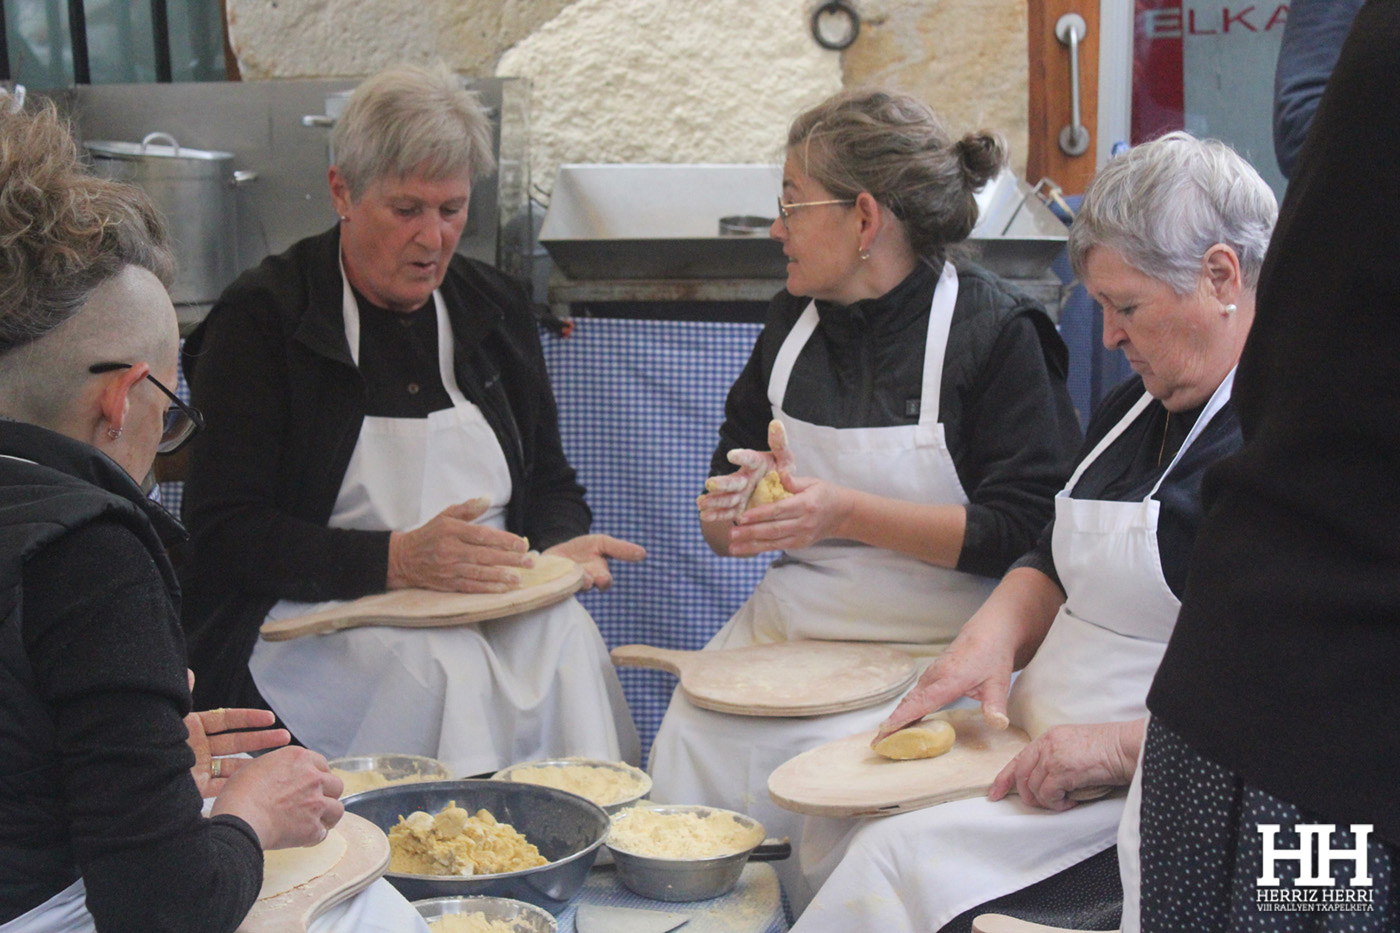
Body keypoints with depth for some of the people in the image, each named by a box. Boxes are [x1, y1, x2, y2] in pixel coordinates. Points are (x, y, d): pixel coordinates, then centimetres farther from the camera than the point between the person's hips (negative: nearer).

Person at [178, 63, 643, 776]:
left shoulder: (494, 308, 14)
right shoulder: (261, 319, -3)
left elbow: (551, 484, 22)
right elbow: (225, 531, -10)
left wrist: (558, 549, -3)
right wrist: (398, 561, -21)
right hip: (320, 628, -4)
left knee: (566, 636, -27)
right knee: (443, 665, -33)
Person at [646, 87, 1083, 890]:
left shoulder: (997, 329, -7)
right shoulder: (798, 319, 13)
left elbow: (1026, 530, -12)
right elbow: (725, 523, 20)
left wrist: (847, 514, -18)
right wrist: (730, 513, -5)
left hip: (929, 650, -5)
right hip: (785, 633, 5)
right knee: (684, 762, -16)